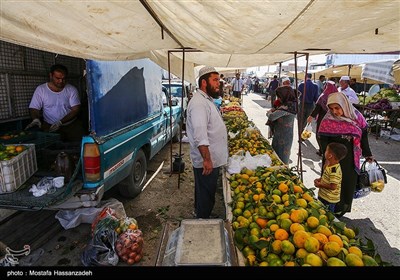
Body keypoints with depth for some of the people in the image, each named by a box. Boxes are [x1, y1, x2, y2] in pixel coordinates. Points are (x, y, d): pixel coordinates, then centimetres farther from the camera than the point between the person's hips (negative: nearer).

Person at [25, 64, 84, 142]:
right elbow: (34, 108, 4)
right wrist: (35, 119, -19)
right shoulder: (40, 89, 2)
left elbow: (76, 109, -6)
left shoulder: (72, 89, 0)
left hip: (72, 126, 1)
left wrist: (60, 122, -18)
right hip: (49, 126, 0)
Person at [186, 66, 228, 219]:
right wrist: (207, 159, -32)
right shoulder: (199, 103, -22)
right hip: (207, 162, -11)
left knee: (205, 196, 26)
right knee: (206, 199, 5)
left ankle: (200, 217, 43)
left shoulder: (207, 100, 14)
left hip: (211, 160, 11)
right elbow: (200, 135, -31)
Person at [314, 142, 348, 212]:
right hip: (323, 196, 9)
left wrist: (319, 185, -21)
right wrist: (320, 179, 1)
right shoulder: (329, 165, 0)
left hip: (328, 200, -9)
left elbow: (333, 186, -30)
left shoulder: (334, 170, -29)